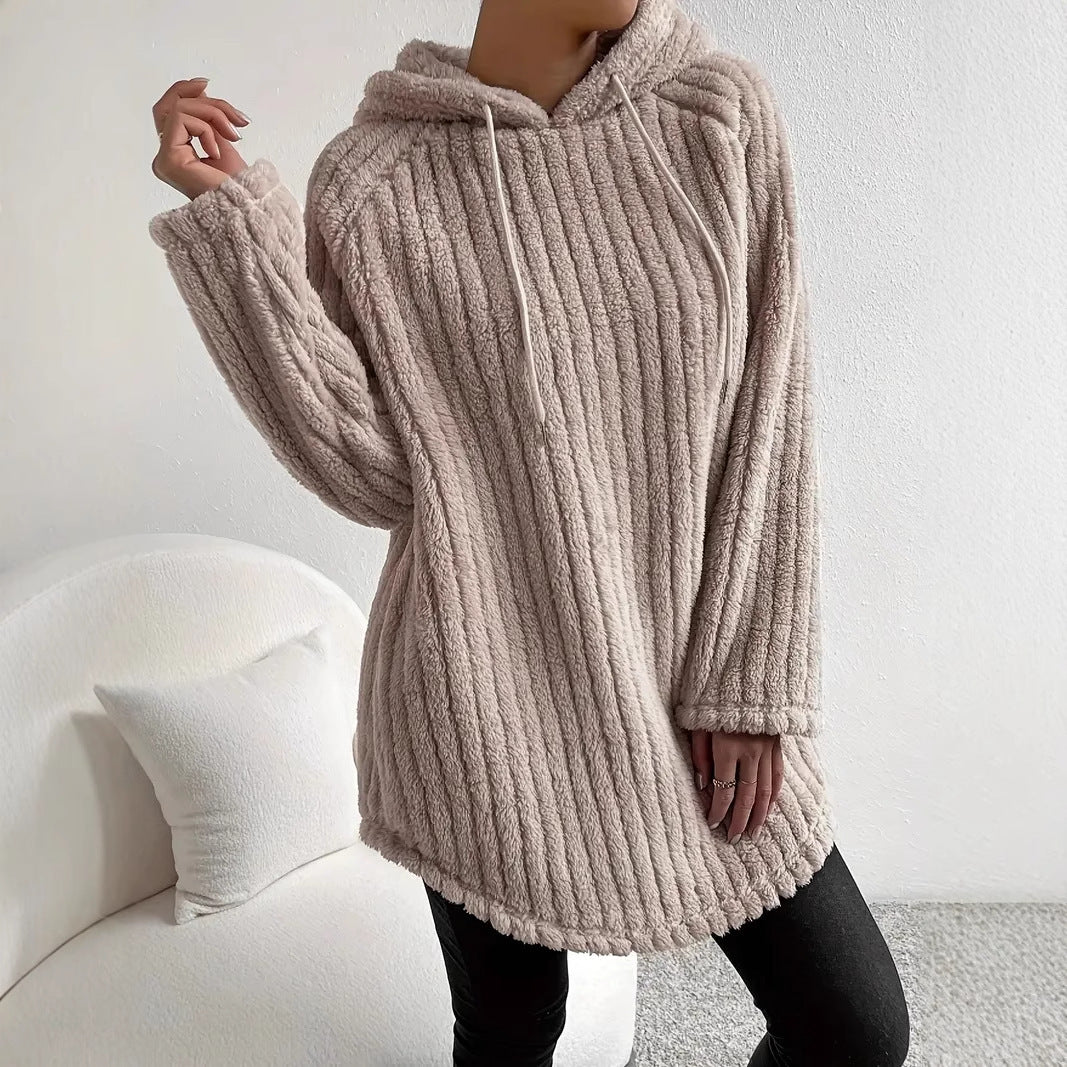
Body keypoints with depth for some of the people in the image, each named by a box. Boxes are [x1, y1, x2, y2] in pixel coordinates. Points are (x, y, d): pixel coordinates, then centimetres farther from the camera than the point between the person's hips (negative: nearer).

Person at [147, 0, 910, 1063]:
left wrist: (751, 681, -5)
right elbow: (376, 478, -11)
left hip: (691, 686, 3)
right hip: (489, 707, -2)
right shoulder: (374, 182, -6)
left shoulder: (722, 114, -1)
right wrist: (232, 218, -14)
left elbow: (769, 431, -2)